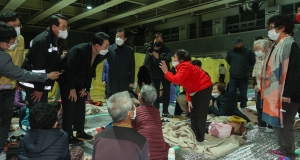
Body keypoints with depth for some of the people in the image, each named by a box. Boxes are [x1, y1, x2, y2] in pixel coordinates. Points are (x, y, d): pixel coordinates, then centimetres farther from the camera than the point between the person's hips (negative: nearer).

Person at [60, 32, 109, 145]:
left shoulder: (98, 55, -7)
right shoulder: (79, 51, -29)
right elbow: (69, 70, -26)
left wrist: (85, 88, 2)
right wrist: (72, 88, -20)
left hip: (80, 84, 7)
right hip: (67, 83, -7)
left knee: (81, 108, 11)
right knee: (69, 109, -4)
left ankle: (80, 132, 25)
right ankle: (68, 136, 8)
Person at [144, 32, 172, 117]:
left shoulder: (166, 49, -5)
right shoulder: (150, 50, -5)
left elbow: (168, 59, -23)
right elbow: (146, 64, -11)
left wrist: (158, 56, -36)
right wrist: (149, 55, -28)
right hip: (154, 75, -1)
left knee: (166, 94, 9)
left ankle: (165, 112, 24)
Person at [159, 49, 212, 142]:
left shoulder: (185, 66, -22)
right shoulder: (182, 67, 10)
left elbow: (177, 80, -36)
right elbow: (187, 85, 9)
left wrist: (166, 72, -24)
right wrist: (189, 99, 3)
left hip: (204, 89, -11)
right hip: (196, 90, 11)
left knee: (200, 114, -6)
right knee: (193, 113, 16)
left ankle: (199, 137, 4)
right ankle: (194, 134, 29)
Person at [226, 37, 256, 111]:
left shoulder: (248, 52, -8)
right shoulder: (231, 52, 3)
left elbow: (253, 62, 3)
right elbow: (228, 60, 22)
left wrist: (246, 67, 7)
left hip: (244, 78, -3)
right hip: (233, 77, 3)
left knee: (243, 94, 6)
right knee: (231, 93, 5)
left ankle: (243, 108, 22)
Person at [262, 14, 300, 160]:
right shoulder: (275, 45, 15)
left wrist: (287, 93, -23)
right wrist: (266, 89, 18)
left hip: (285, 94, -9)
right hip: (274, 92, 9)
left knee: (284, 124, 1)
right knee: (276, 122, 17)